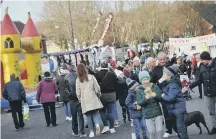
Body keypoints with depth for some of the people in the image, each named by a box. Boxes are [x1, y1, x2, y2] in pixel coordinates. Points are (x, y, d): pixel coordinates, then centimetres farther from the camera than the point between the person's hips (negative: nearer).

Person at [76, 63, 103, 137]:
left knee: (88, 115, 7)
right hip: (93, 98, 0)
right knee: (95, 112, 9)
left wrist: (80, 98, 15)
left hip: (85, 100, 0)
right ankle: (97, 124, -19)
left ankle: (91, 131, 8)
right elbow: (97, 87, 0)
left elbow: (78, 92, 0)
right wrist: (99, 94, 16)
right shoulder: (91, 77, -1)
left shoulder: (78, 80, -1)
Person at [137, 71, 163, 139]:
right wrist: (146, 97, -29)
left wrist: (154, 94, -25)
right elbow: (139, 103, -11)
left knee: (159, 131, 2)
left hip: (158, 113, 1)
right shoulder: (139, 90, -4)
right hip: (148, 115, -1)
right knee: (152, 132, 3)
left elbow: (161, 98, -4)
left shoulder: (155, 87, -1)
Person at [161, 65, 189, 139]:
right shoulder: (167, 84, 7)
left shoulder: (173, 85, -22)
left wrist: (163, 96, -15)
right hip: (172, 109, 10)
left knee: (180, 128, -10)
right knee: (175, 127, 20)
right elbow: (165, 93, 11)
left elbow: (170, 98, -29)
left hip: (178, 108, -10)